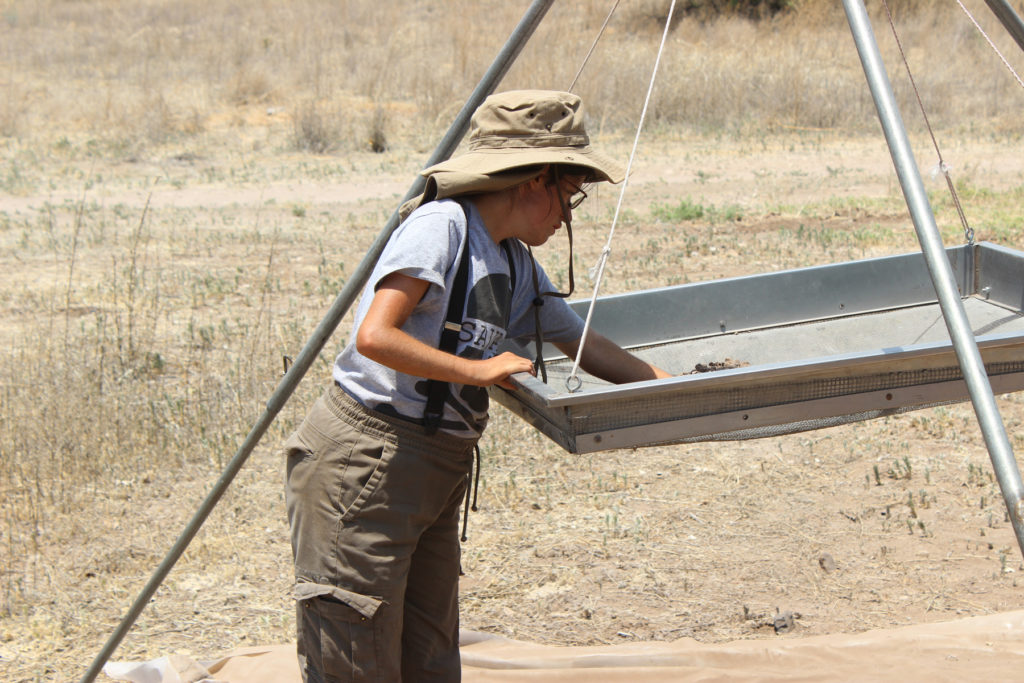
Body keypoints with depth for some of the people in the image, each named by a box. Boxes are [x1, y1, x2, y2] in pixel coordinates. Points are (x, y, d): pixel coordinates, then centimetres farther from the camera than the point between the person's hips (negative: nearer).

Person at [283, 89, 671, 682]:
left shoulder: (516, 262, 12)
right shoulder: (441, 226, -15)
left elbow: (582, 344, 22)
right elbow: (375, 337, -24)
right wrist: (479, 370, -19)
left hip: (437, 472, 9)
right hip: (364, 461, -9)